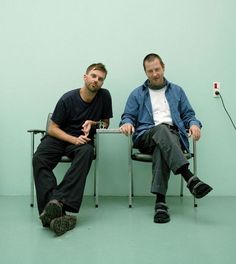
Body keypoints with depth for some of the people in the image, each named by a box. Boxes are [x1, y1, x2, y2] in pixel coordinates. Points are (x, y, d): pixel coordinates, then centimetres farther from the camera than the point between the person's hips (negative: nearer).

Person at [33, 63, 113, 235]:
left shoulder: (104, 96, -1)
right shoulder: (68, 99, -8)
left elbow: (106, 123, 12)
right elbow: (53, 128, -6)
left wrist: (92, 123, -10)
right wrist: (73, 139, -21)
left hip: (83, 140, 1)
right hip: (60, 137, 0)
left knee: (87, 152, -37)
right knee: (39, 158, -31)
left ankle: (58, 201, -45)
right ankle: (58, 211, -45)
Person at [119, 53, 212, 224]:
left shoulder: (177, 91, 23)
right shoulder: (137, 94, 21)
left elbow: (188, 114, 19)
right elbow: (128, 116, 16)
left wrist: (194, 124, -5)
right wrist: (127, 123, -9)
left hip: (173, 135, 1)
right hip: (146, 137, 0)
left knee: (161, 147, -38)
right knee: (162, 129, -38)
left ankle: (160, 201, -45)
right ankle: (190, 178, -52)